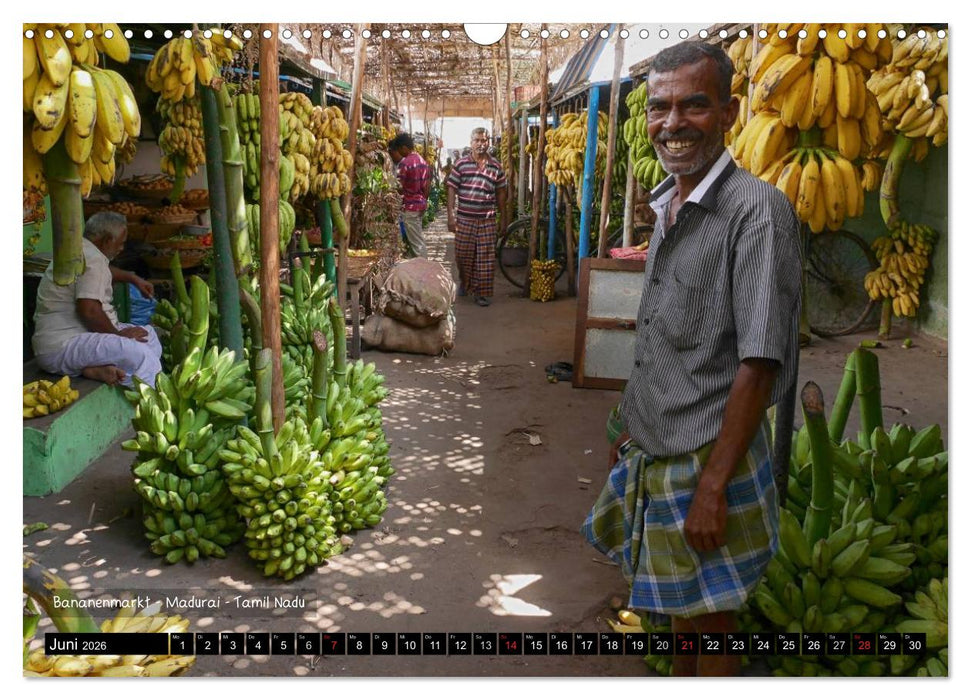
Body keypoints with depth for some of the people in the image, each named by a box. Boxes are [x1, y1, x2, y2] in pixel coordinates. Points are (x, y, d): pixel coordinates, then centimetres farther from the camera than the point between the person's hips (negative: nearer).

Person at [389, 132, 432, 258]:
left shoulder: (405, 163, -15)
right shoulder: (423, 161, 10)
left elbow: (400, 187, -15)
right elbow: (428, 186, 12)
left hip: (410, 206, -9)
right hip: (421, 204, 9)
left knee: (417, 243, -3)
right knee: (411, 239, 16)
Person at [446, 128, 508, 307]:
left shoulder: (496, 166, 3)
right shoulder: (461, 164, -1)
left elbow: (500, 194, 9)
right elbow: (452, 191, -1)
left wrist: (503, 219, 10)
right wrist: (451, 216, -6)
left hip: (487, 220, 0)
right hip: (464, 218, 0)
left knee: (485, 257, 1)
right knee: (463, 255, 11)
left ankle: (483, 292, 11)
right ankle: (464, 282, 36)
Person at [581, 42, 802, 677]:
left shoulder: (757, 208, -17)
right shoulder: (667, 207, 9)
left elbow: (759, 363, -22)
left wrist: (713, 486, -23)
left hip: (709, 458, -8)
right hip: (654, 452, 8)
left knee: (710, 619, 9)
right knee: (680, 606, 25)